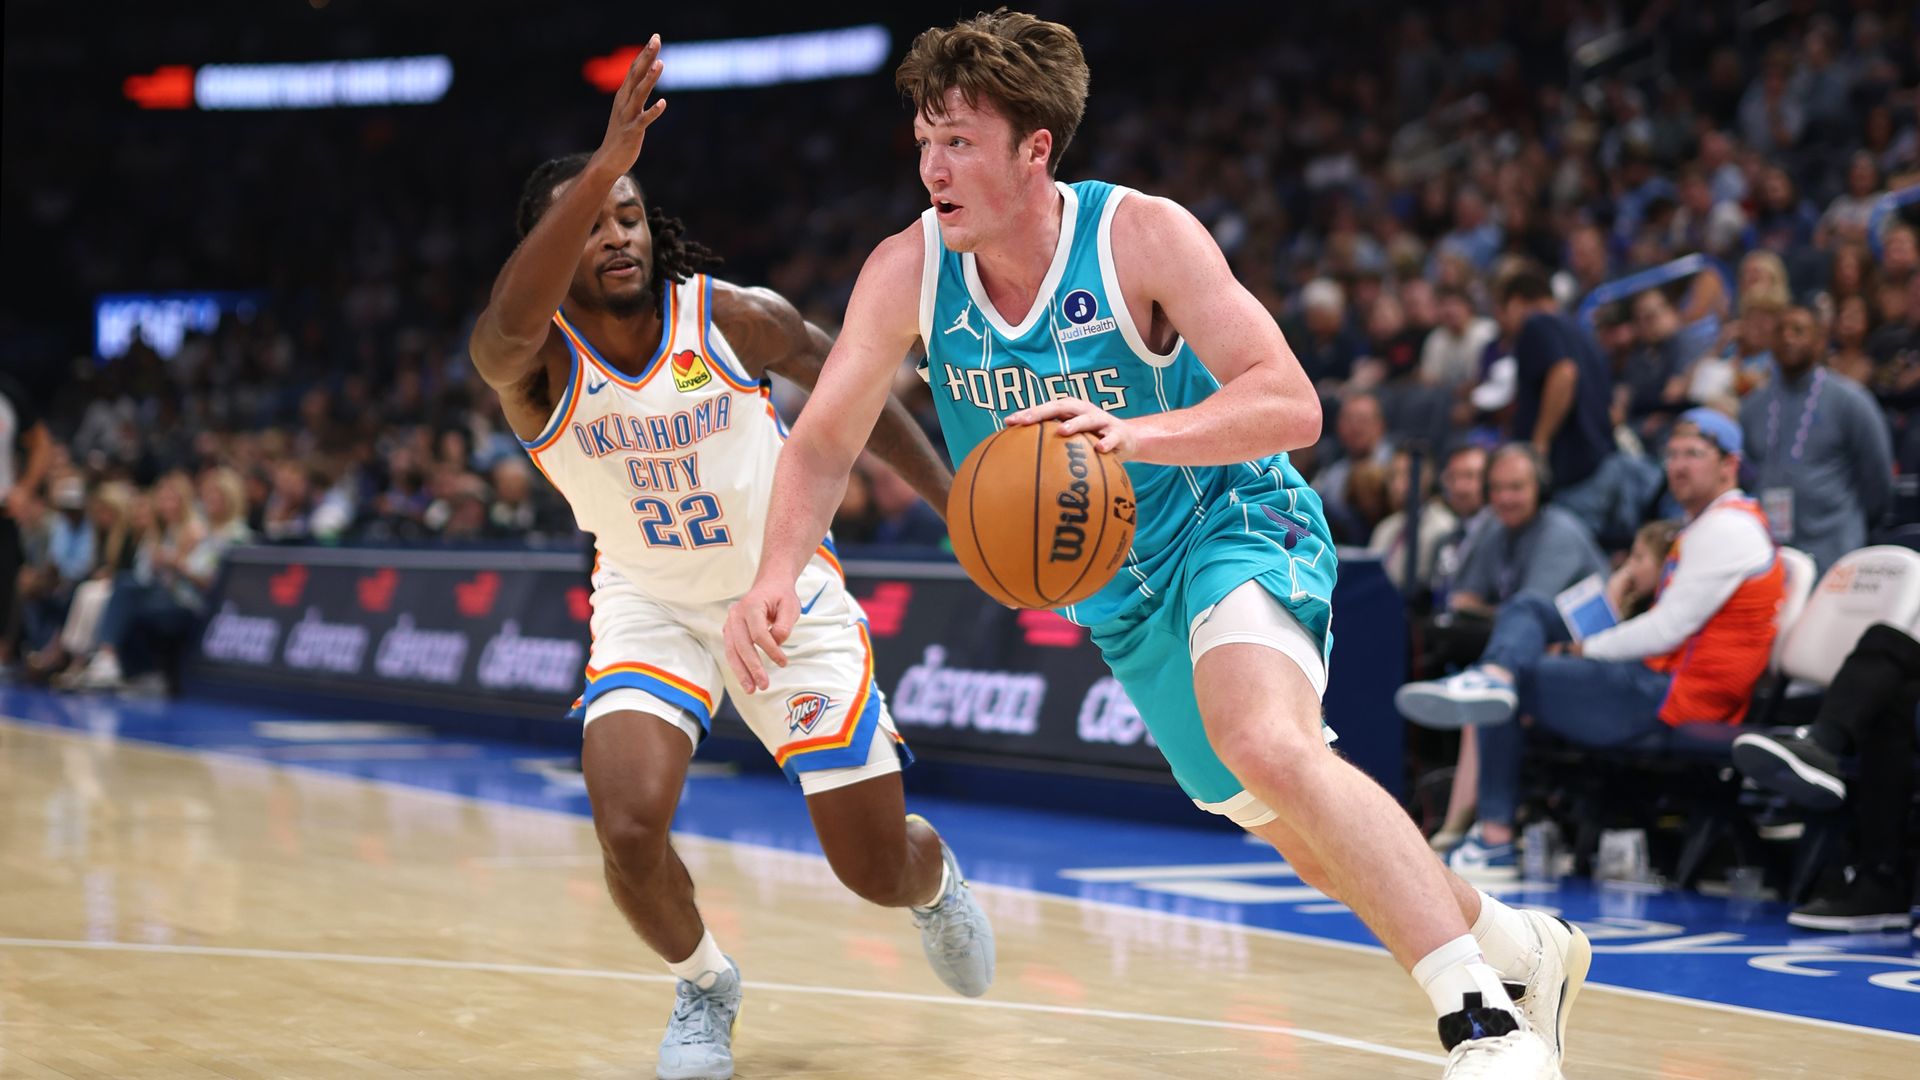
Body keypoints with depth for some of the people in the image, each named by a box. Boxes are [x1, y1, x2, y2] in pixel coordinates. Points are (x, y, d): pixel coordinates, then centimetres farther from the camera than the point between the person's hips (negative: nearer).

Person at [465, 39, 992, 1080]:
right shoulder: (530, 359, -20)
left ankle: (936, 878, 43)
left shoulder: (735, 318, -16)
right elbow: (512, 320, -46)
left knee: (879, 869, 2)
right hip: (648, 605, 0)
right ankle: (703, 987, 9)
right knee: (628, 831, -25)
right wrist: (604, 164, -57)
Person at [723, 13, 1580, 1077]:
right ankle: (1517, 942, 39)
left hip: (1233, 524, -6)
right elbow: (824, 442, -5)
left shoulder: (1142, 236, -23)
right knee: (1305, 837, 15)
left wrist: (1132, 434, -46)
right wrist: (776, 574, -25)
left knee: (1266, 743, -36)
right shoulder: (907, 271, -10)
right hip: (1119, 596, 6)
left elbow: (1290, 404, -29)